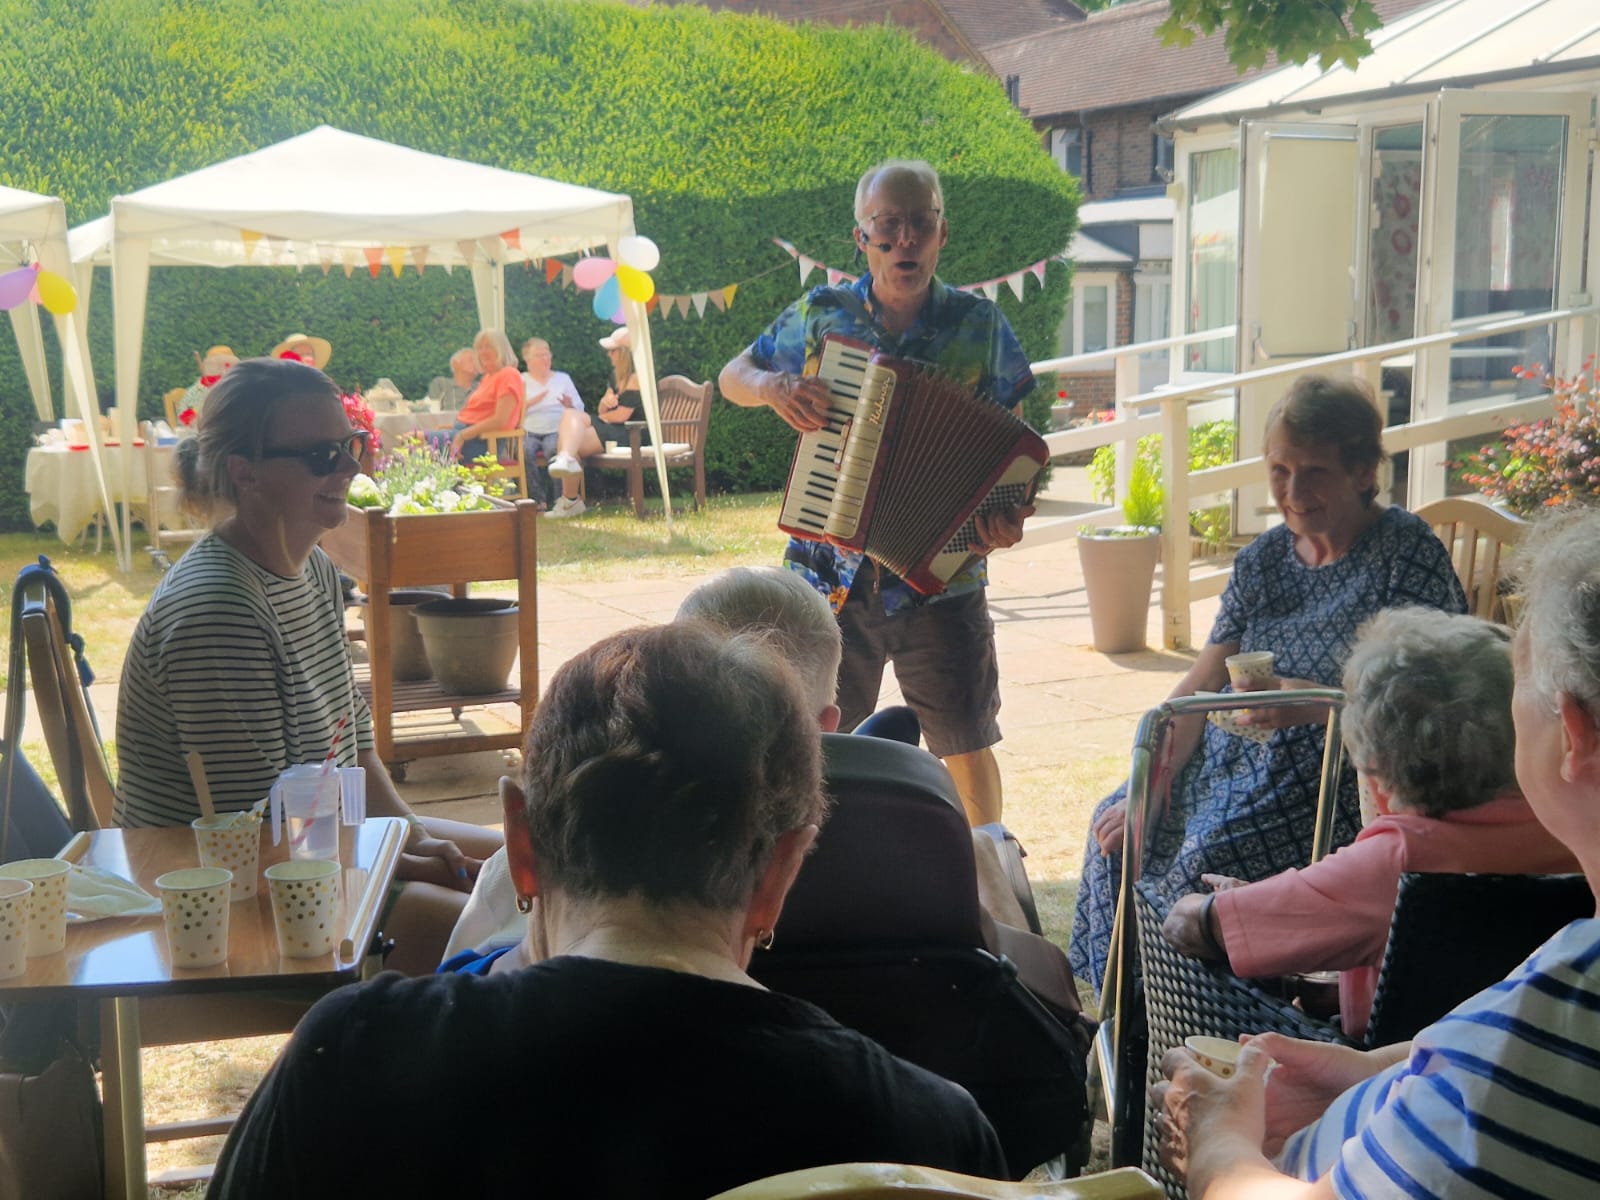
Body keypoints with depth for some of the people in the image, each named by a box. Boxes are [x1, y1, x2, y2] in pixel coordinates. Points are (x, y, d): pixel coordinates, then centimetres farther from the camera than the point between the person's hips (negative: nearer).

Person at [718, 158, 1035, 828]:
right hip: (827, 578, 1)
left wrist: (1009, 517, -18)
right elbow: (732, 376, 14)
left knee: (968, 747, 5)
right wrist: (770, 384, -10)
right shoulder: (819, 315, 2)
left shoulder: (981, 327, -1)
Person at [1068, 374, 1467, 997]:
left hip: (1343, 782, -7)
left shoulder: (1409, 555, -8)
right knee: (1121, 829, -12)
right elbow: (1201, 687, 6)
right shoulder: (1265, 558, 10)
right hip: (1237, 758, 7)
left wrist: (1317, 703, -33)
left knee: (1205, 855, -27)